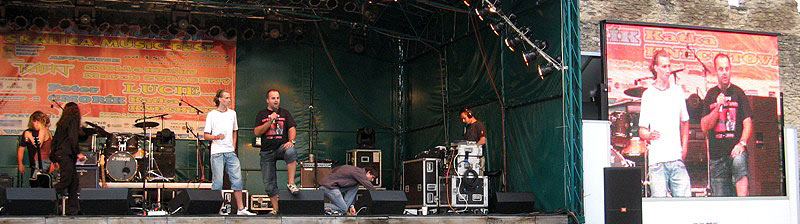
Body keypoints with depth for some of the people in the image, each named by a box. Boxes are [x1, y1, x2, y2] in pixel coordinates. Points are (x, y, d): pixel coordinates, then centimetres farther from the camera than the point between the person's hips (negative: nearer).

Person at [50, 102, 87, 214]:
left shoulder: (61, 123, 17)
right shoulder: (73, 121, -6)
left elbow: (54, 141, 18)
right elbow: (72, 139, -18)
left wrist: (55, 159, 21)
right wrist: (78, 153, -15)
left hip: (59, 154, 9)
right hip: (67, 155, -9)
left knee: (74, 181, 8)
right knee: (66, 181, -9)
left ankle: (73, 208, 7)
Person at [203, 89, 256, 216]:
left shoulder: (232, 113, 13)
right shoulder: (212, 115, -1)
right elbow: (206, 135, -2)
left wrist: (234, 146, 12)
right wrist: (216, 137, -20)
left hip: (231, 152, 4)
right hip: (217, 153, -4)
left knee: (237, 179, 0)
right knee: (217, 181, -3)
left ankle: (241, 209, 4)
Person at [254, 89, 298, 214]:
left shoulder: (285, 113, 11)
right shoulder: (261, 115, 11)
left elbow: (292, 129, 2)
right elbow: (257, 132, 0)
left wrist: (291, 141, -18)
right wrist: (270, 121, -11)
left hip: (281, 147, -1)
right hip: (267, 151, 2)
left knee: (290, 152, -38)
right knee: (269, 184, 2)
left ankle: (291, 183, -34)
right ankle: (275, 209, 13)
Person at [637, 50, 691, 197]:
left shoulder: (678, 92, 12)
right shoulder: (648, 95, 2)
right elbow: (642, 130, 2)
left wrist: (684, 147, 12)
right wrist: (649, 135, -20)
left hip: (677, 159, 3)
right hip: (656, 159, -3)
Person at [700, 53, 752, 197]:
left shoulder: (738, 93, 7)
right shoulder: (711, 95, 11)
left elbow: (748, 122, 2)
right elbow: (704, 127, 3)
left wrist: (742, 143, -14)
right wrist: (717, 107, -9)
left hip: (736, 149, -2)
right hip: (717, 153, 2)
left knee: (739, 164, -34)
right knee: (720, 196, 2)